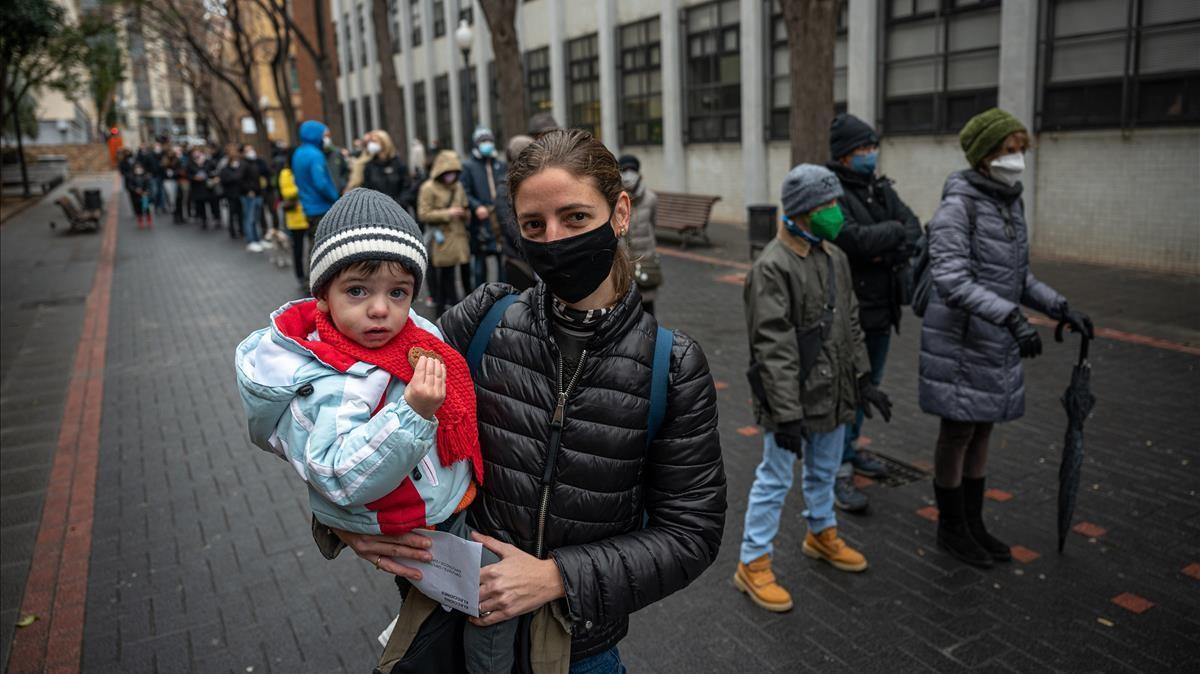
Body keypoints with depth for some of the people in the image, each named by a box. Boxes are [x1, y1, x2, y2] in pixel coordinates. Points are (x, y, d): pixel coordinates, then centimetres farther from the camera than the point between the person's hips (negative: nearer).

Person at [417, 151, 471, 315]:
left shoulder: (458, 186, 12)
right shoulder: (429, 188, -7)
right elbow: (423, 214, -11)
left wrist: (464, 214, 1)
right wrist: (447, 214, -16)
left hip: (460, 236, 5)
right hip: (443, 238, -5)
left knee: (465, 271, 4)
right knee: (445, 274, -1)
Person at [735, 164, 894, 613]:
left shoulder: (834, 257, 6)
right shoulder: (772, 267, -20)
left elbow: (850, 323, 16)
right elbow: (773, 348, -23)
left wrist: (863, 378, 14)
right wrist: (786, 413, -24)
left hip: (833, 393, 8)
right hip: (791, 398, -8)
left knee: (824, 471, 24)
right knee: (775, 480, 3)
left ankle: (821, 535, 46)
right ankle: (753, 565, 16)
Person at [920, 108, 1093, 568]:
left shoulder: (1010, 204, 9)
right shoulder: (957, 206, -17)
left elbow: (1016, 276, 16)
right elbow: (949, 281, -27)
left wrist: (1061, 308, 6)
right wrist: (1012, 318, -34)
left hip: (996, 344, 8)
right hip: (959, 343, -8)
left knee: (982, 430, 15)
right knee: (957, 433, 3)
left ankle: (973, 524, 30)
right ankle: (951, 528, 20)